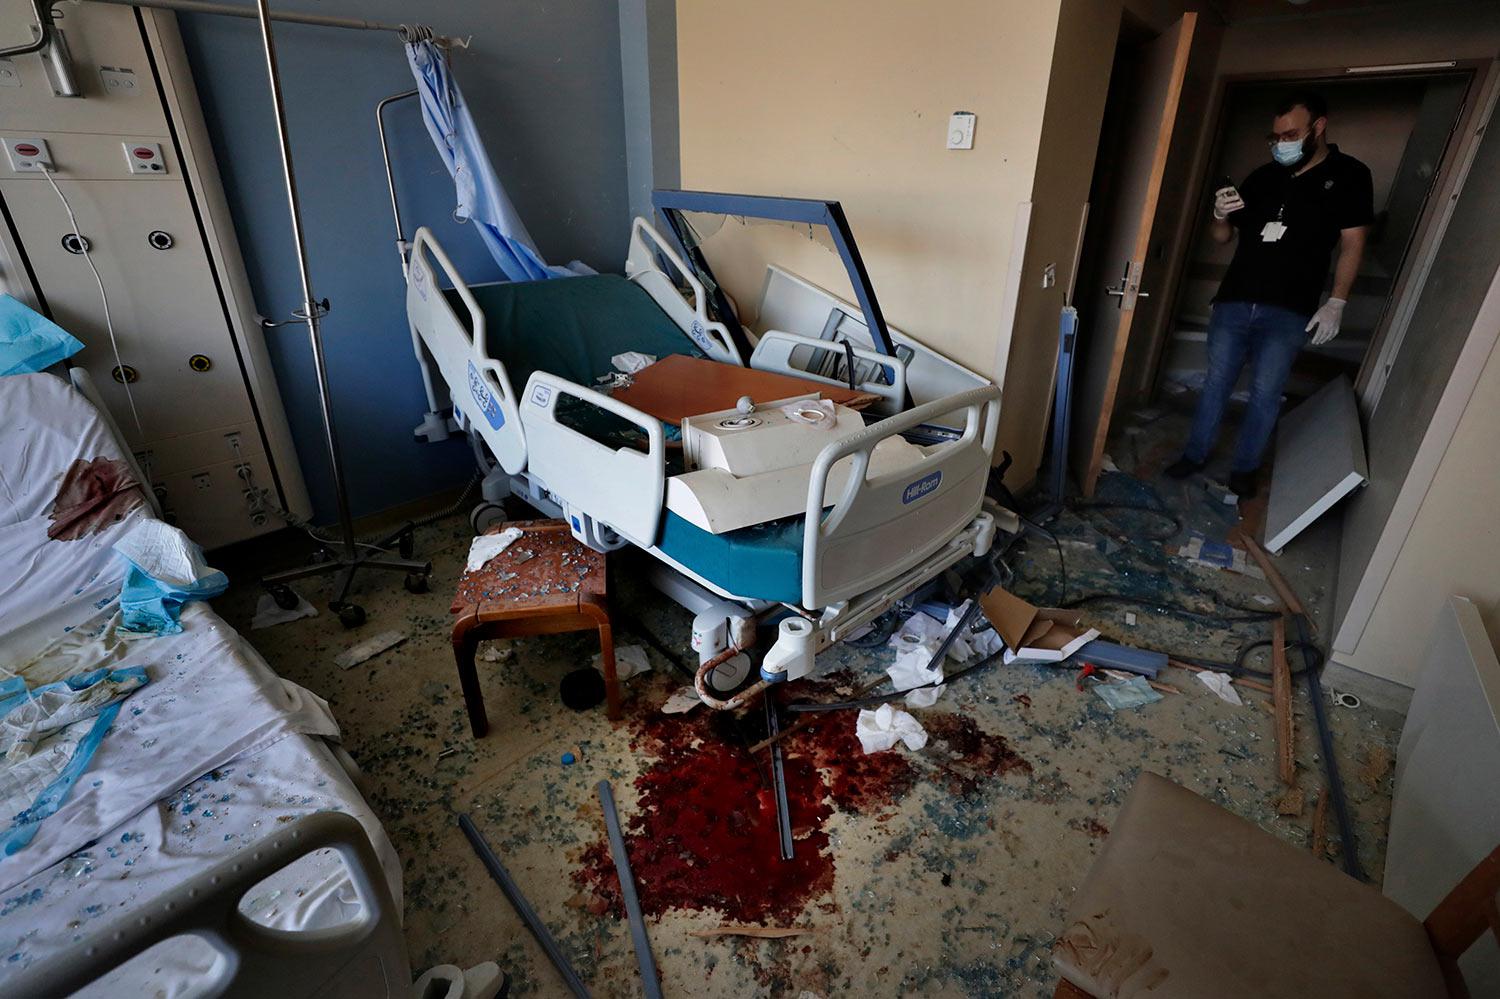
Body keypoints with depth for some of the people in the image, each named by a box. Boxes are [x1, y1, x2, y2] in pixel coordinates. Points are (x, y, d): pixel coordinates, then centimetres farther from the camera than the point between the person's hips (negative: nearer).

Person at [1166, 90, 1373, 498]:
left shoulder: (1348, 175, 2)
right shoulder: (1263, 177, 10)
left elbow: (1352, 244, 0)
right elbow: (1224, 237, 16)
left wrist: (1336, 303, -8)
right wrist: (1221, 216, -7)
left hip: (1289, 313, -3)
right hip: (1234, 302, 3)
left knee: (1265, 395, 1)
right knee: (1216, 383, 8)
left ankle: (1245, 467, 16)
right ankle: (1195, 453, 22)